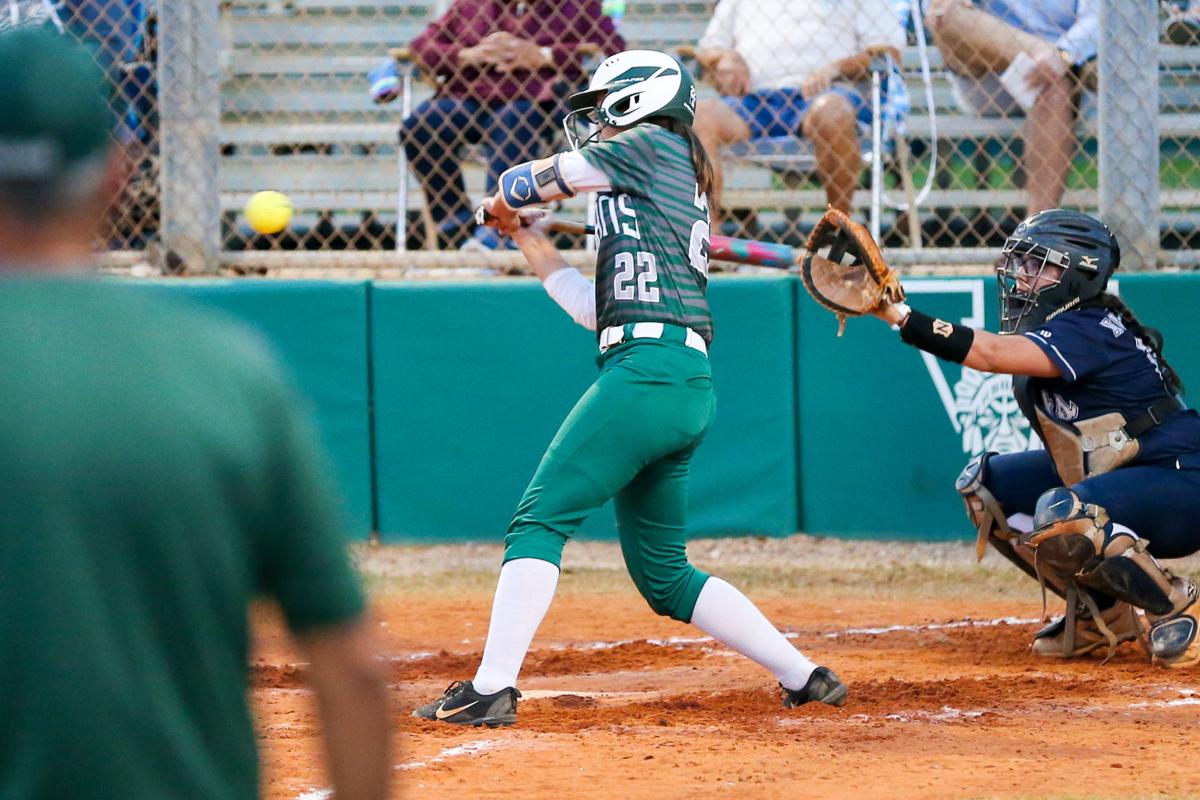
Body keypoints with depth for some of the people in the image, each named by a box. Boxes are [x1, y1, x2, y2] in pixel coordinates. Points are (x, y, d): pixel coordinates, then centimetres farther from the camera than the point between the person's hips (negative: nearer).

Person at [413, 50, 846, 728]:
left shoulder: (652, 146, 3)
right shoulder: (680, 189, 28)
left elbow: (538, 179, 10)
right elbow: (594, 309, 28)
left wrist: (505, 202, 31)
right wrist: (533, 241, 31)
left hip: (649, 364, -10)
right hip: (692, 389, 10)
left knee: (540, 519, -12)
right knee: (663, 573, 14)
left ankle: (492, 688, -20)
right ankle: (803, 676, 14)